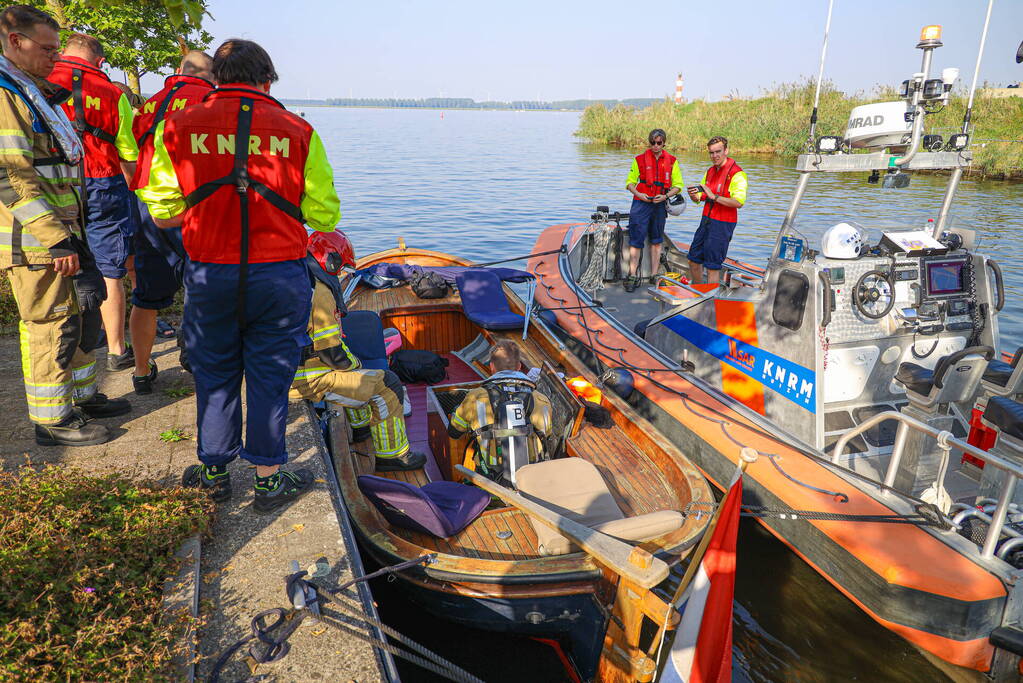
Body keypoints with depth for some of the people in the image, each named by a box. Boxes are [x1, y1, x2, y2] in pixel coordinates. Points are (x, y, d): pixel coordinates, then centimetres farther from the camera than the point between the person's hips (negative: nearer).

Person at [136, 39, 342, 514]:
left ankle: (214, 473, 32)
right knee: (269, 378, 11)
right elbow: (325, 216, -3)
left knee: (214, 375, 17)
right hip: (279, 278, -1)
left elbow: (163, 215, -1)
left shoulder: (178, 128, -1)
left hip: (209, 276, 1)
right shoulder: (297, 132, -4)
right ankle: (269, 480, 23)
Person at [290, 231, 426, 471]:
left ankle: (359, 426, 47)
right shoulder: (319, 291, -21)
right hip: (310, 380, -10)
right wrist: (354, 362, -1)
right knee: (387, 384, -5)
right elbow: (332, 352, -22)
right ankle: (391, 455, 5)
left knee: (353, 368, 34)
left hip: (288, 371, 10)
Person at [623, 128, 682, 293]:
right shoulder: (640, 160, 2)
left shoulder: (671, 161, 6)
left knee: (656, 241, 10)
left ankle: (654, 276, 17)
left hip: (660, 205, 2)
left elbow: (678, 185, 7)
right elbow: (630, 182, 7)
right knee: (636, 240, -6)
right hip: (641, 204, -2)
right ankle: (632, 276, 1)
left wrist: (665, 196, -11)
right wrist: (638, 194, -12)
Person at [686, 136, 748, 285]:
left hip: (722, 224, -8)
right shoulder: (710, 171, 13)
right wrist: (693, 195, -7)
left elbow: (739, 202, -25)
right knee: (694, 260, 15)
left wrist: (714, 196, -27)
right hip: (706, 220, 8)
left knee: (712, 266, -4)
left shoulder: (737, 174, -13)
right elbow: (700, 198, 17)